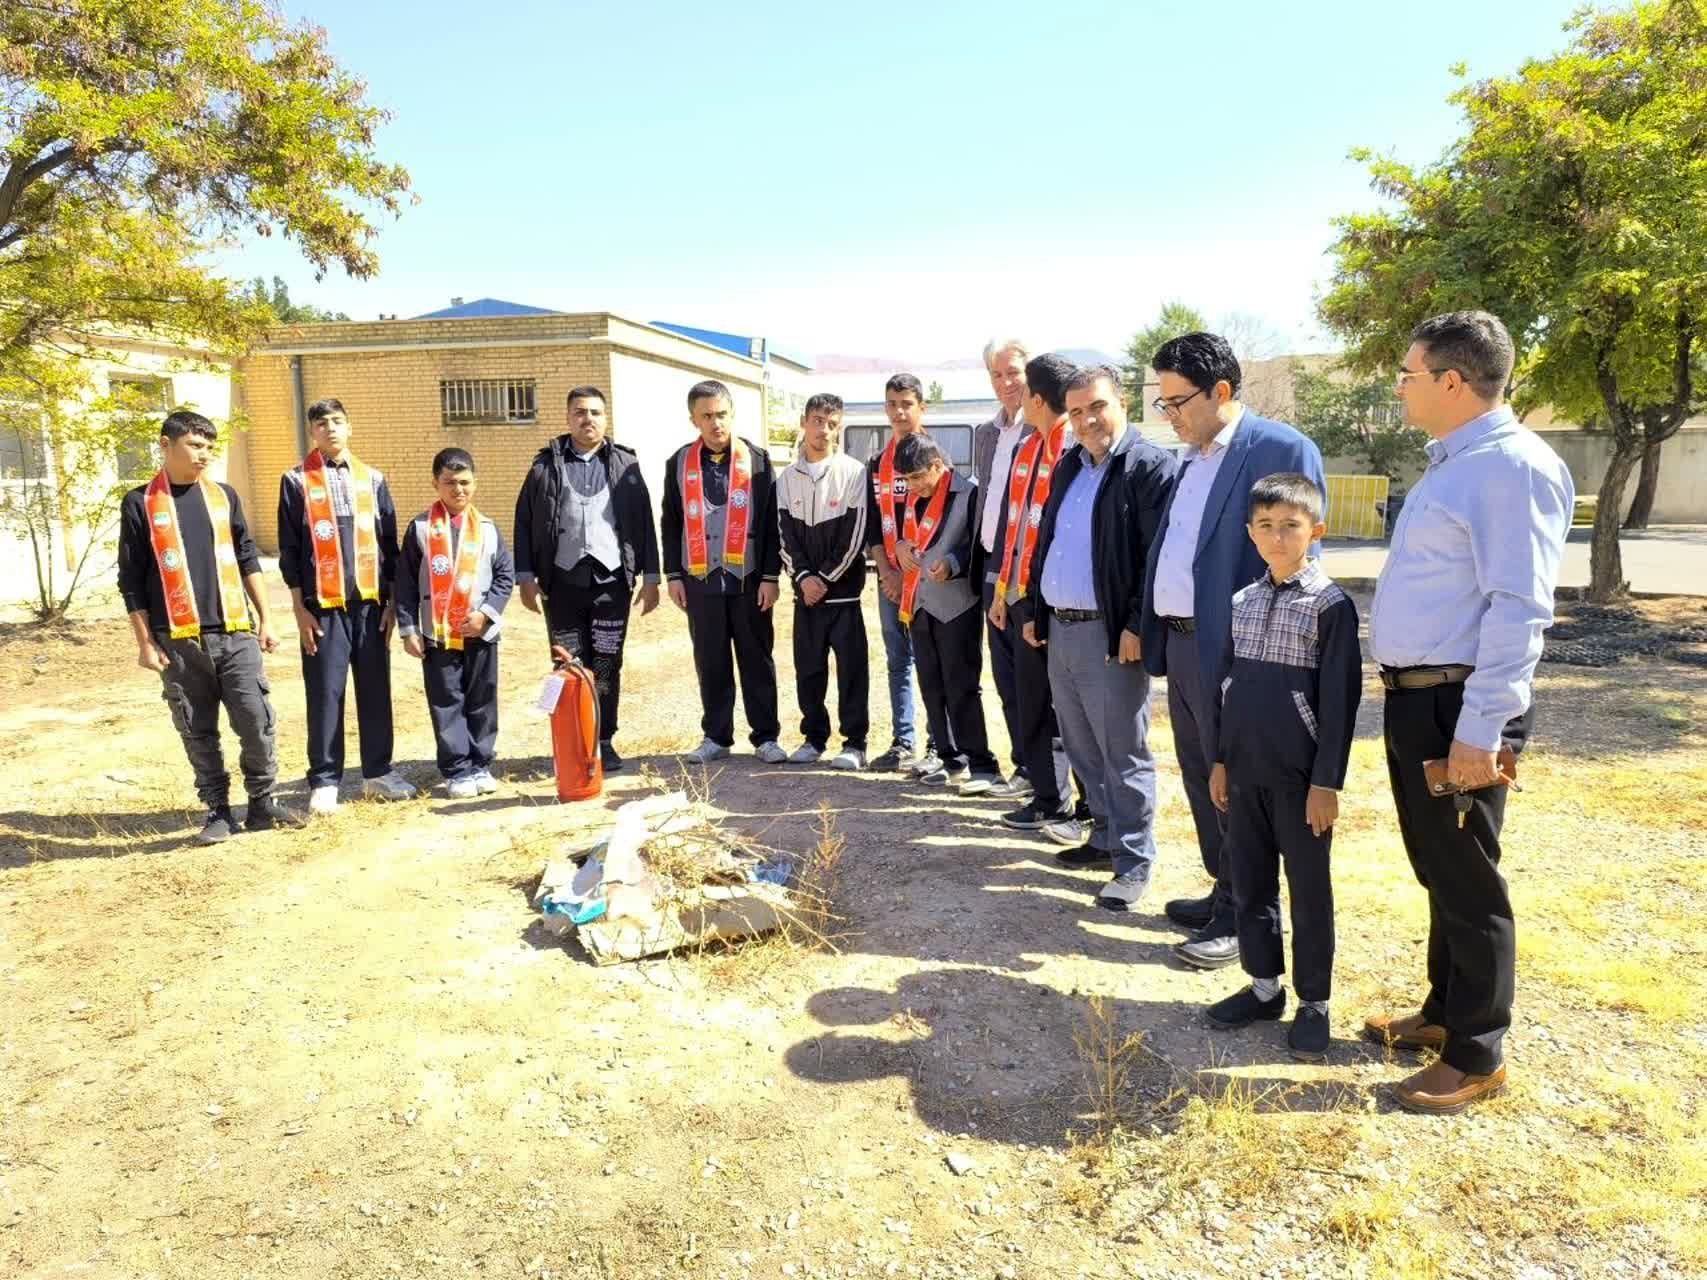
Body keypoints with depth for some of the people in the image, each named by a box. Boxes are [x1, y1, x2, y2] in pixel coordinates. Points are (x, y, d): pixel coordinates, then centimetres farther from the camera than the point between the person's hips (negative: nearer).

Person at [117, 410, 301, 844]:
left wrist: (266, 619, 7)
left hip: (235, 633, 2)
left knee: (257, 721, -2)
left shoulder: (224, 496, 9)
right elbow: (131, 581, 2)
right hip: (179, 642, -2)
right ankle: (218, 811, 18)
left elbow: (248, 560, 12)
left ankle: (263, 803, 13)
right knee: (198, 732, 6)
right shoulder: (140, 504, 1)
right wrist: (146, 642, -2)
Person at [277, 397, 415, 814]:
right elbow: (289, 550, 1)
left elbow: (389, 543, 10)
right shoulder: (296, 480, 3)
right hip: (323, 606, -2)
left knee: (376, 690, 7)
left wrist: (392, 602, 4)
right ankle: (324, 781, 10)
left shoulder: (372, 479, 10)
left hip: (371, 602, 3)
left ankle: (378, 772, 17)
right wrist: (299, 608, -4)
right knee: (326, 694, 1)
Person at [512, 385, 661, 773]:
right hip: (563, 581, 0)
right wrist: (526, 575, -1)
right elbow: (524, 522, 7)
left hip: (612, 580, 0)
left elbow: (644, 522, 7)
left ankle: (604, 741, 16)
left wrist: (650, 576, 2)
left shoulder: (625, 465, 9)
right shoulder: (546, 465, 8)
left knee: (607, 668, 5)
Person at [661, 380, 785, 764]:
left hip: (748, 578, -1)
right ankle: (716, 736, 19)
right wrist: (674, 575, 4)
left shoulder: (757, 459, 1)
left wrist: (770, 576, -7)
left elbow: (771, 521, -1)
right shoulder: (679, 463, 6)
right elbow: (671, 524, 9)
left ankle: (766, 736, 13)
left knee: (757, 660, 5)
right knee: (710, 663, 8)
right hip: (701, 579, 2)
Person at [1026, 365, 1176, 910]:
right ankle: (1106, 836, 32)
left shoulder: (1149, 466, -9)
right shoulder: (1067, 466, 15)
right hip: (1059, 629, 8)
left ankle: (1133, 863, 10)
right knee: (1083, 748, 17)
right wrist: (1035, 611, 16)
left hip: (1111, 634, -8)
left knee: (1124, 755, 0)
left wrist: (1137, 625, -20)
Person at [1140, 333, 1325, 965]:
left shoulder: (1282, 450, -11)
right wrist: (1148, 626, 11)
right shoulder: (1192, 457, 15)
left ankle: (1246, 918, 17)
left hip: (1231, 649, -8)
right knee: (1201, 777, 17)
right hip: (1179, 641, 8)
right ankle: (1225, 891, 33)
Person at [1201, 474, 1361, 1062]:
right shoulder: (1242, 602, 7)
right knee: (1249, 882, 14)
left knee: (1308, 889, 7)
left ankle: (1313, 1002, 21)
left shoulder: (1331, 604, -9)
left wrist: (1327, 781, -12)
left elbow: (1339, 698, -10)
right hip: (1245, 770, 5)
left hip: (1300, 774, -5)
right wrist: (1220, 760, 11)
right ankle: (1264, 985, 29)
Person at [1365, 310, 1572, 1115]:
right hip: (1412, 698, 10)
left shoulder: (1513, 466, -15)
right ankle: (1443, 1013, 37)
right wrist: (1411, 700, 18)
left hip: (1457, 707, -10)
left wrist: (1480, 730, -24)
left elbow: (1519, 608, -22)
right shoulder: (1449, 463, 15)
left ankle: (1477, 1057, 19)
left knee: (1467, 880, 3)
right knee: (1436, 871, 20)